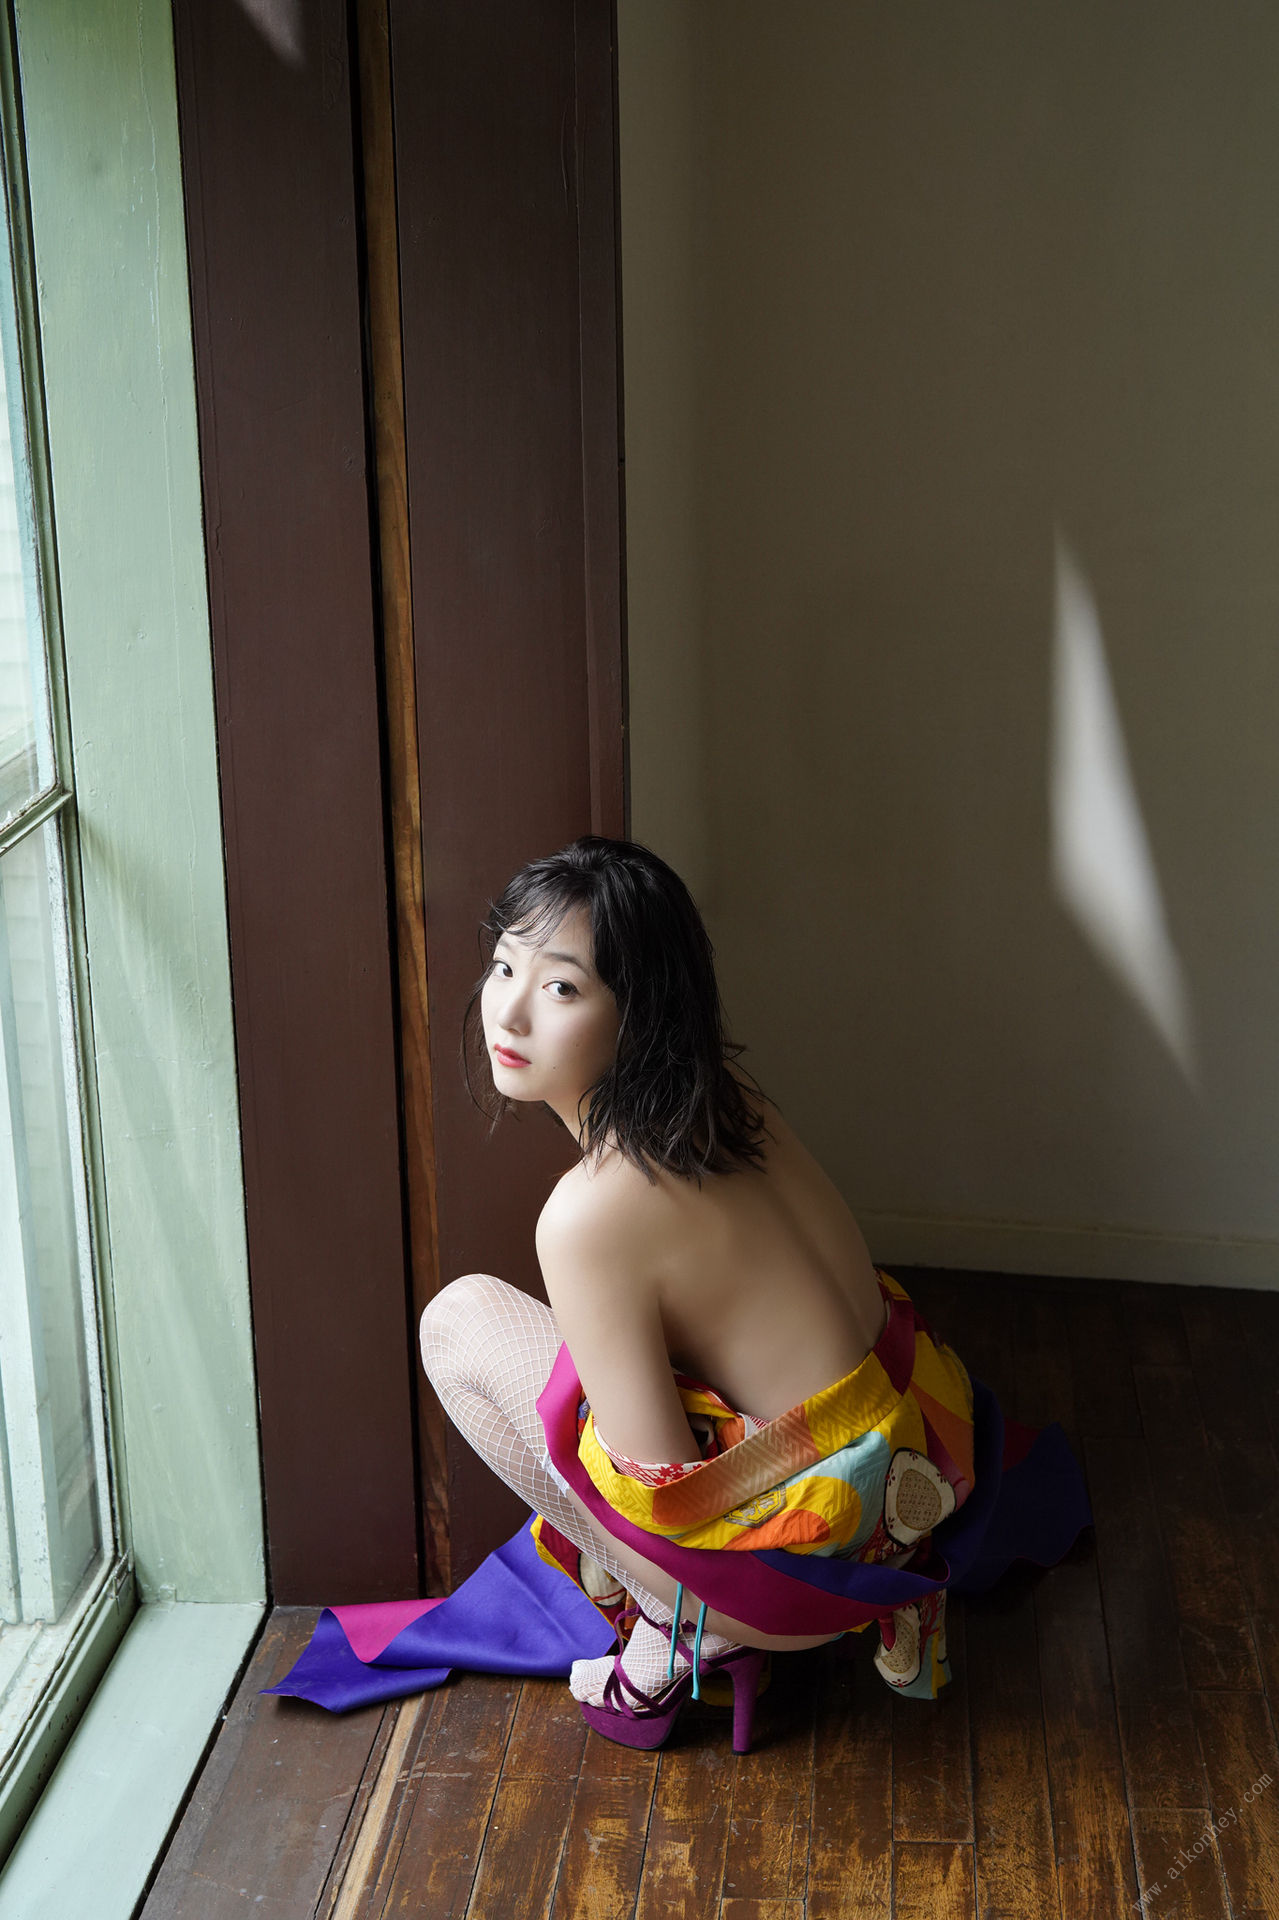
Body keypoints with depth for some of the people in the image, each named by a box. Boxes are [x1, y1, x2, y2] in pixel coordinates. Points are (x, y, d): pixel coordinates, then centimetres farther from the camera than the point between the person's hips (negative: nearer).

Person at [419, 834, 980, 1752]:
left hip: (813, 1567, -8)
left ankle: (671, 1637, 5)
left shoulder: (590, 1214, -26)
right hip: (913, 1473, 8)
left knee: (461, 1320, -3)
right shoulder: (725, 1085, -2)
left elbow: (665, 1493, -20)